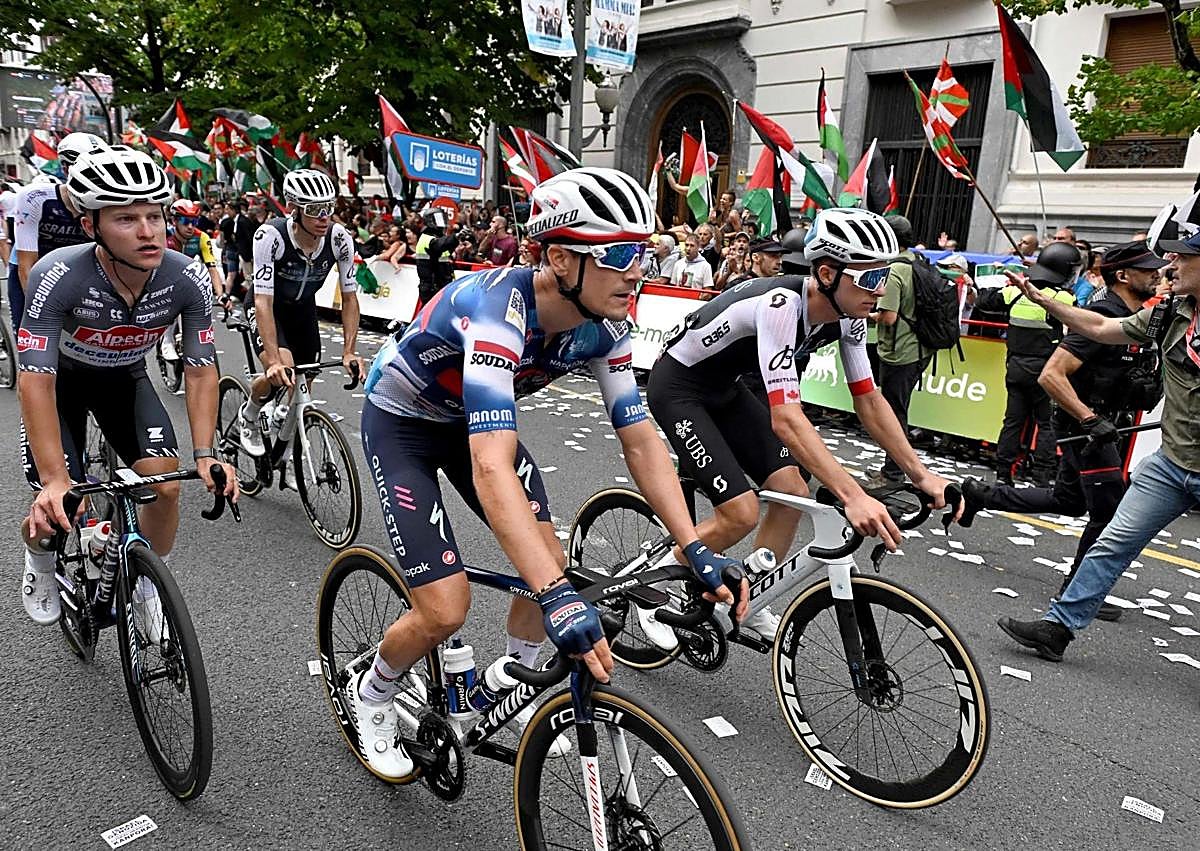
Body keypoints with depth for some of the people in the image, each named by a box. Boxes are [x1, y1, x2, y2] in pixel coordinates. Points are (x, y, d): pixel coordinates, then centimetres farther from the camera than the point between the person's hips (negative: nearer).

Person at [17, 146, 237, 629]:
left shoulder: (189, 280, -27)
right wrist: (55, 481, -41)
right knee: (59, 512, -12)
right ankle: (38, 557, 28)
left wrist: (204, 454, -29)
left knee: (166, 486, -17)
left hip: (126, 379, 2)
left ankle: (147, 586, 12)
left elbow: (200, 371, -18)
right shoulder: (58, 276, -34)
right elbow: (36, 380, -33)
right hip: (61, 381, -2)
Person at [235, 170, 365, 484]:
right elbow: (264, 302, -37)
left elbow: (349, 297, -17)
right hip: (266, 307, -4)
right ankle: (249, 414, 6)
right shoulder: (270, 235, -35)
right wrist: (274, 360, -46)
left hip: (303, 308, 4)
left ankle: (286, 459, 28)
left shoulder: (340, 238, -25)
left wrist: (349, 352, -26)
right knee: (281, 375, -29)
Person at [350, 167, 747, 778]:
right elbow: (492, 469, -49)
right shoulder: (498, 311, -40)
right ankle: (370, 695, 22)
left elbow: (640, 440, -14)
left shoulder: (603, 328, -18)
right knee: (445, 611, -12)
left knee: (550, 561, -1)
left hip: (471, 416, 7)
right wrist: (558, 597, -56)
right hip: (400, 420, -6)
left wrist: (696, 550, -22)